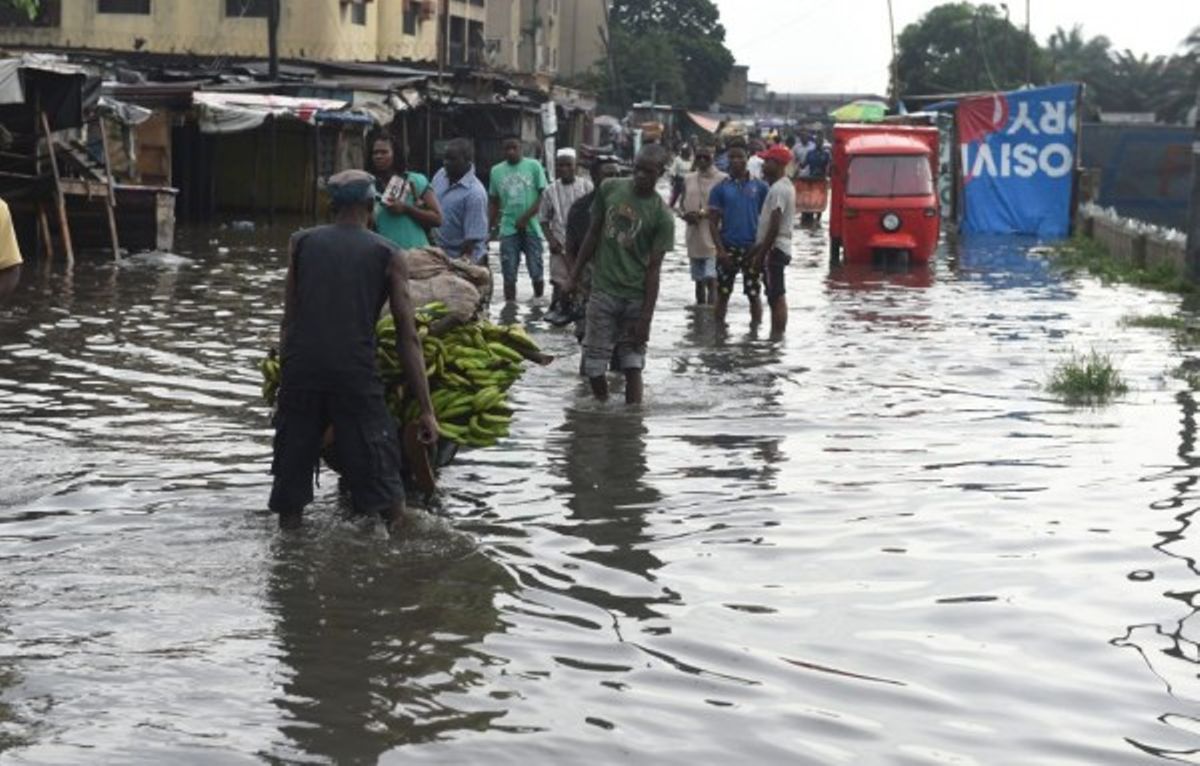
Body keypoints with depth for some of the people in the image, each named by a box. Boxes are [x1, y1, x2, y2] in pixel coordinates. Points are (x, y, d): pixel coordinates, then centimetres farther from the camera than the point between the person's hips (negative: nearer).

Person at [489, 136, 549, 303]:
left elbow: (543, 195, -3)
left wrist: (526, 217, -12)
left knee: (536, 272, 0)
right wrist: (491, 227, 9)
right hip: (508, 228, 2)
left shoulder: (533, 166, 1)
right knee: (509, 275, 0)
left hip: (531, 227, -2)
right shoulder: (496, 171, 9)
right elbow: (494, 203, 16)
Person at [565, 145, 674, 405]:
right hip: (603, 291, 2)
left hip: (636, 297, -2)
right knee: (594, 366, 2)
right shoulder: (610, 188, 1)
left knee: (632, 365, 0)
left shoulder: (662, 216, -9)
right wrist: (575, 276, 10)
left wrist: (646, 317, -12)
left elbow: (653, 268, -9)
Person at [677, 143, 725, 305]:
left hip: (713, 236, -6)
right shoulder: (688, 179, 12)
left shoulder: (722, 179, -5)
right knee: (698, 278, 15)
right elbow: (682, 202, 19)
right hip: (694, 236, 6)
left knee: (711, 278, -15)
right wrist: (685, 214, -3)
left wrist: (702, 213, -18)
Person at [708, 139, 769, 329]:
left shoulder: (759, 187, 4)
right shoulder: (720, 188, 3)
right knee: (723, 294, 5)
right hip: (728, 248, 0)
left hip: (752, 248, 0)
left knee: (754, 294, 5)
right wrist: (720, 249, -9)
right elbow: (713, 221, 1)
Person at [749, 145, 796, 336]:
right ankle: (777, 335, 17)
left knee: (776, 298, -10)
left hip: (774, 248, -11)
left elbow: (774, 226, -21)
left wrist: (761, 254, -18)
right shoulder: (784, 186, 17)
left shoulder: (778, 189, -16)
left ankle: (777, 335, -11)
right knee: (777, 297, 13)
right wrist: (758, 248, 21)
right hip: (780, 247, 11)